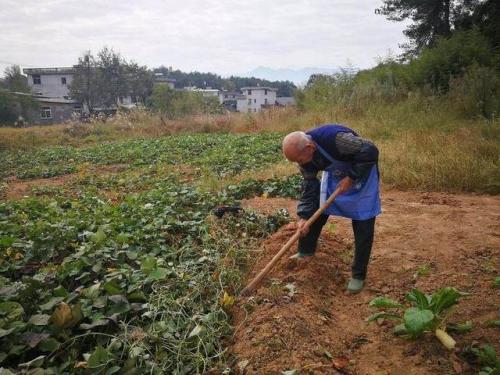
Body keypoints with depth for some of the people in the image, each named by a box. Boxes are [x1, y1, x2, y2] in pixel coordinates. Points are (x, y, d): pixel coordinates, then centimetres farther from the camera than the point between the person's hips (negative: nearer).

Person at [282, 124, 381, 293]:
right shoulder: (304, 157, -17)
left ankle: (358, 275, 6)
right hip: (334, 174, 6)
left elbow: (370, 151, -32)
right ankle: (305, 251, 28)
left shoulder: (334, 137, -40)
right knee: (315, 212, 5)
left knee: (363, 227, -6)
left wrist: (351, 178, -29)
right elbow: (309, 186, -9)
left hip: (361, 172, -6)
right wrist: (304, 216, -17)